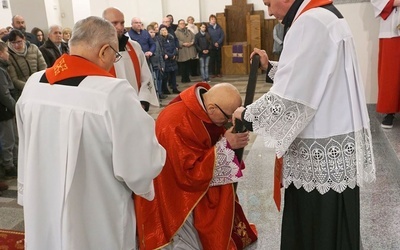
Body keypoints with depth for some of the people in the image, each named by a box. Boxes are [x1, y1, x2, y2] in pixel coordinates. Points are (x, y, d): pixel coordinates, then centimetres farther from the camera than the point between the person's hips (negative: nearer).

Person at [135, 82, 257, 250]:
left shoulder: (205, 103, -11)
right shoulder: (177, 125, -36)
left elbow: (214, 140, 6)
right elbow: (191, 174, -32)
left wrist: (233, 140, -13)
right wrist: (226, 144, -31)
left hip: (198, 183, 8)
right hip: (176, 194, -8)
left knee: (211, 236, 18)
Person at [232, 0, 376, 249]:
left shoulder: (311, 22, -19)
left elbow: (291, 96, -21)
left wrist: (247, 114, -8)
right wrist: (270, 67, 16)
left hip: (323, 149, -10)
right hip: (330, 140, 10)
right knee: (323, 226, 20)